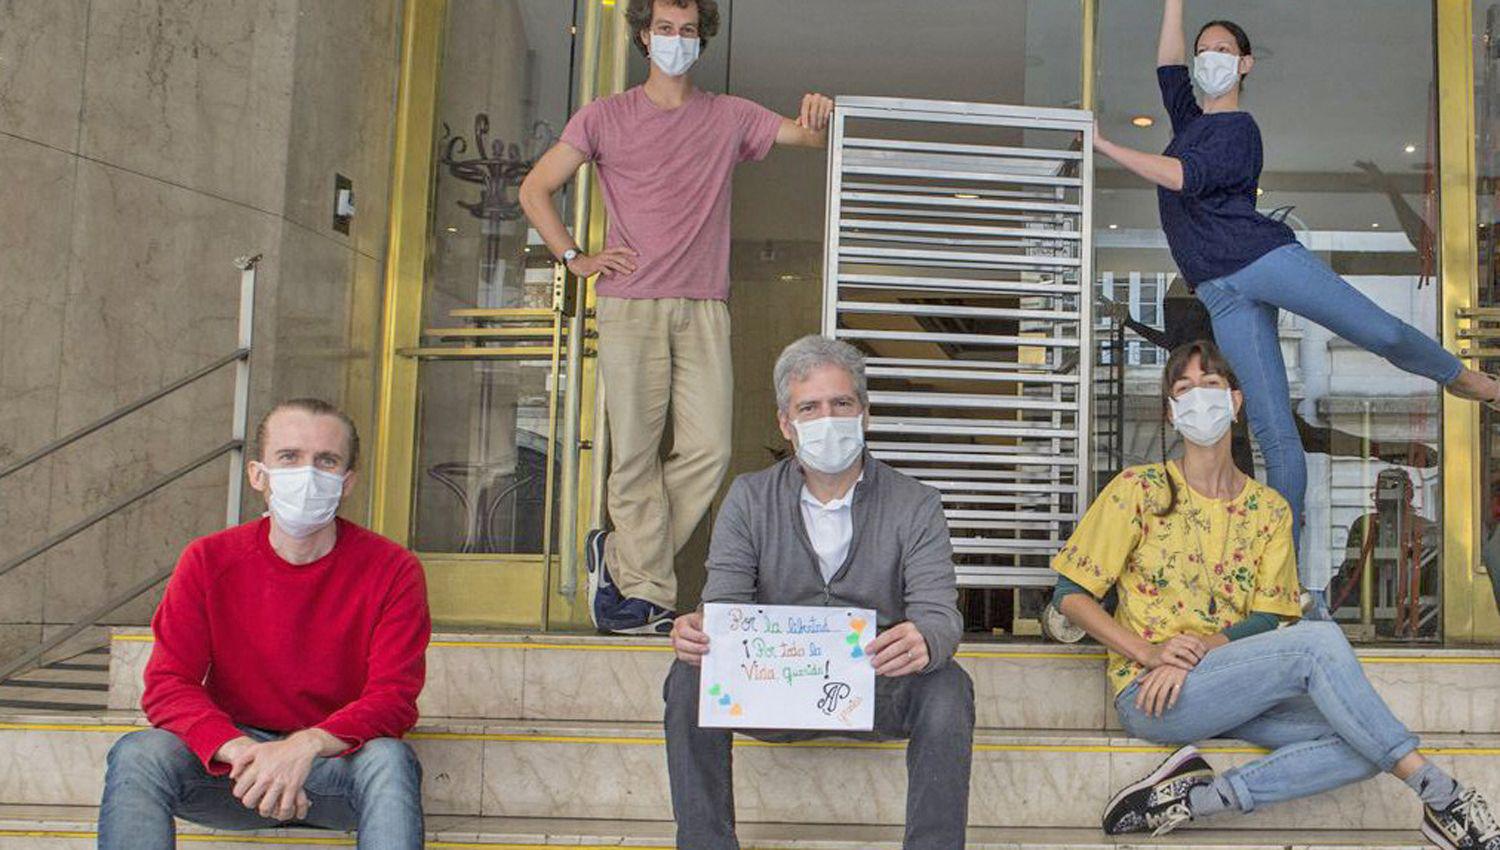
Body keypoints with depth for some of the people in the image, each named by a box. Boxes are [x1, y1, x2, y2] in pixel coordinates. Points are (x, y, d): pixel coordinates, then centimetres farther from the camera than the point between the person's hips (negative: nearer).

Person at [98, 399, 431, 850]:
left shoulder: (393, 571, -7)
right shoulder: (209, 561, -2)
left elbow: (394, 697, -14)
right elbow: (166, 684, -8)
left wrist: (308, 745, -34)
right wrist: (238, 750, -28)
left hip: (336, 760, -1)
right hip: (236, 756, 2)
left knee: (389, 757, -35)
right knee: (137, 754, -26)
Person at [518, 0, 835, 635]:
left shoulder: (730, 117, 15)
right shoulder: (606, 117, 11)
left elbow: (809, 135, 14)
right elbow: (535, 188, 12)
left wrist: (818, 119, -10)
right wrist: (575, 259, 2)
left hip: (703, 308, 2)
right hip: (630, 305, -1)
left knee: (709, 451, -8)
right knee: (636, 454, -4)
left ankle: (618, 559, 9)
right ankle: (649, 592, 5)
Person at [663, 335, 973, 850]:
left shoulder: (915, 505, 1)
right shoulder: (749, 499, 5)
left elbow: (939, 611, -10)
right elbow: (724, 602, -4)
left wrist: (924, 641, -37)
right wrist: (696, 632, -31)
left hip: (879, 691, -1)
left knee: (947, 687, -30)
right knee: (691, 677, -25)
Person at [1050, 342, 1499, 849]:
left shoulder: (1270, 510, 11)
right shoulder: (1140, 490, 0)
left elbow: (1268, 619, 4)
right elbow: (1071, 593, -1)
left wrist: (1201, 648, -16)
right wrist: (1149, 653, -15)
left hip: (1229, 689, 5)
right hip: (1150, 697, -5)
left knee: (1364, 747, -18)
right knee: (1319, 640, -25)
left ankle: (1195, 798, -20)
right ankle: (1439, 794, -19)